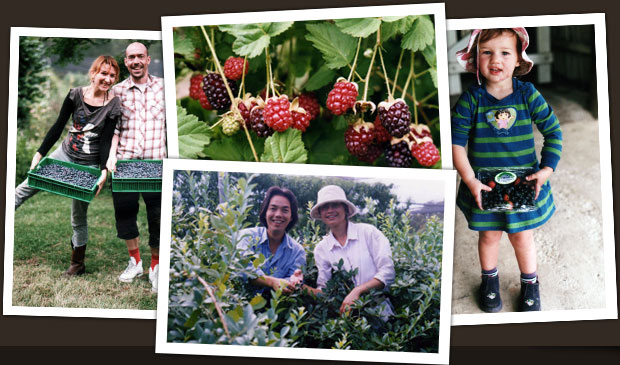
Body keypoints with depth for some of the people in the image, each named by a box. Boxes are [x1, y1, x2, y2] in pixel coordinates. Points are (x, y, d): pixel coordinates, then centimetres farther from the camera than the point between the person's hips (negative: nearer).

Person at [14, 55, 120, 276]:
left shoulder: (113, 105, -11)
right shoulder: (76, 95, -5)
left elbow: (106, 140, -12)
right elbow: (58, 127, -1)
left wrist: (104, 171, -22)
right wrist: (39, 154, -4)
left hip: (89, 165, -3)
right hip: (65, 154, 3)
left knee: (78, 216, 5)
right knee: (26, 188, 1)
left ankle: (78, 264, 21)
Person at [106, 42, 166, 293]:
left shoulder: (162, 87, 6)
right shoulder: (118, 90, 8)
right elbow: (115, 127, 7)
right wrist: (111, 155, -5)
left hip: (156, 162, -1)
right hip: (124, 161, 2)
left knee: (158, 215, 1)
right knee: (124, 211, 8)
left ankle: (156, 268, 18)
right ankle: (135, 262, 27)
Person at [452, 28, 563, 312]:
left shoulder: (528, 95, -9)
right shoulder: (470, 100, -12)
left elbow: (554, 132, -1)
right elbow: (456, 142, -11)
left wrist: (546, 169, -8)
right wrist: (470, 181, -16)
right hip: (484, 186, 0)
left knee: (522, 236, 14)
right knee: (489, 235, 16)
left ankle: (530, 284, 38)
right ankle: (489, 280, 42)